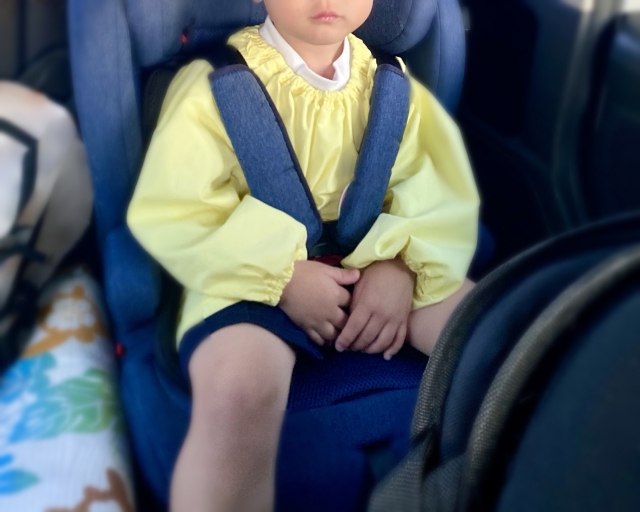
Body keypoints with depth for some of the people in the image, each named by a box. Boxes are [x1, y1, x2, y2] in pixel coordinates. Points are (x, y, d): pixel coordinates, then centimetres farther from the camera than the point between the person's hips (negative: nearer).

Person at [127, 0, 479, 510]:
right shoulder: (220, 81, -5)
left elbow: (434, 190, 3)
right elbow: (170, 212, -10)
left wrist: (400, 264, -17)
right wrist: (282, 277, -18)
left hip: (376, 266, 5)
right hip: (253, 276, -4)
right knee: (239, 390, -36)